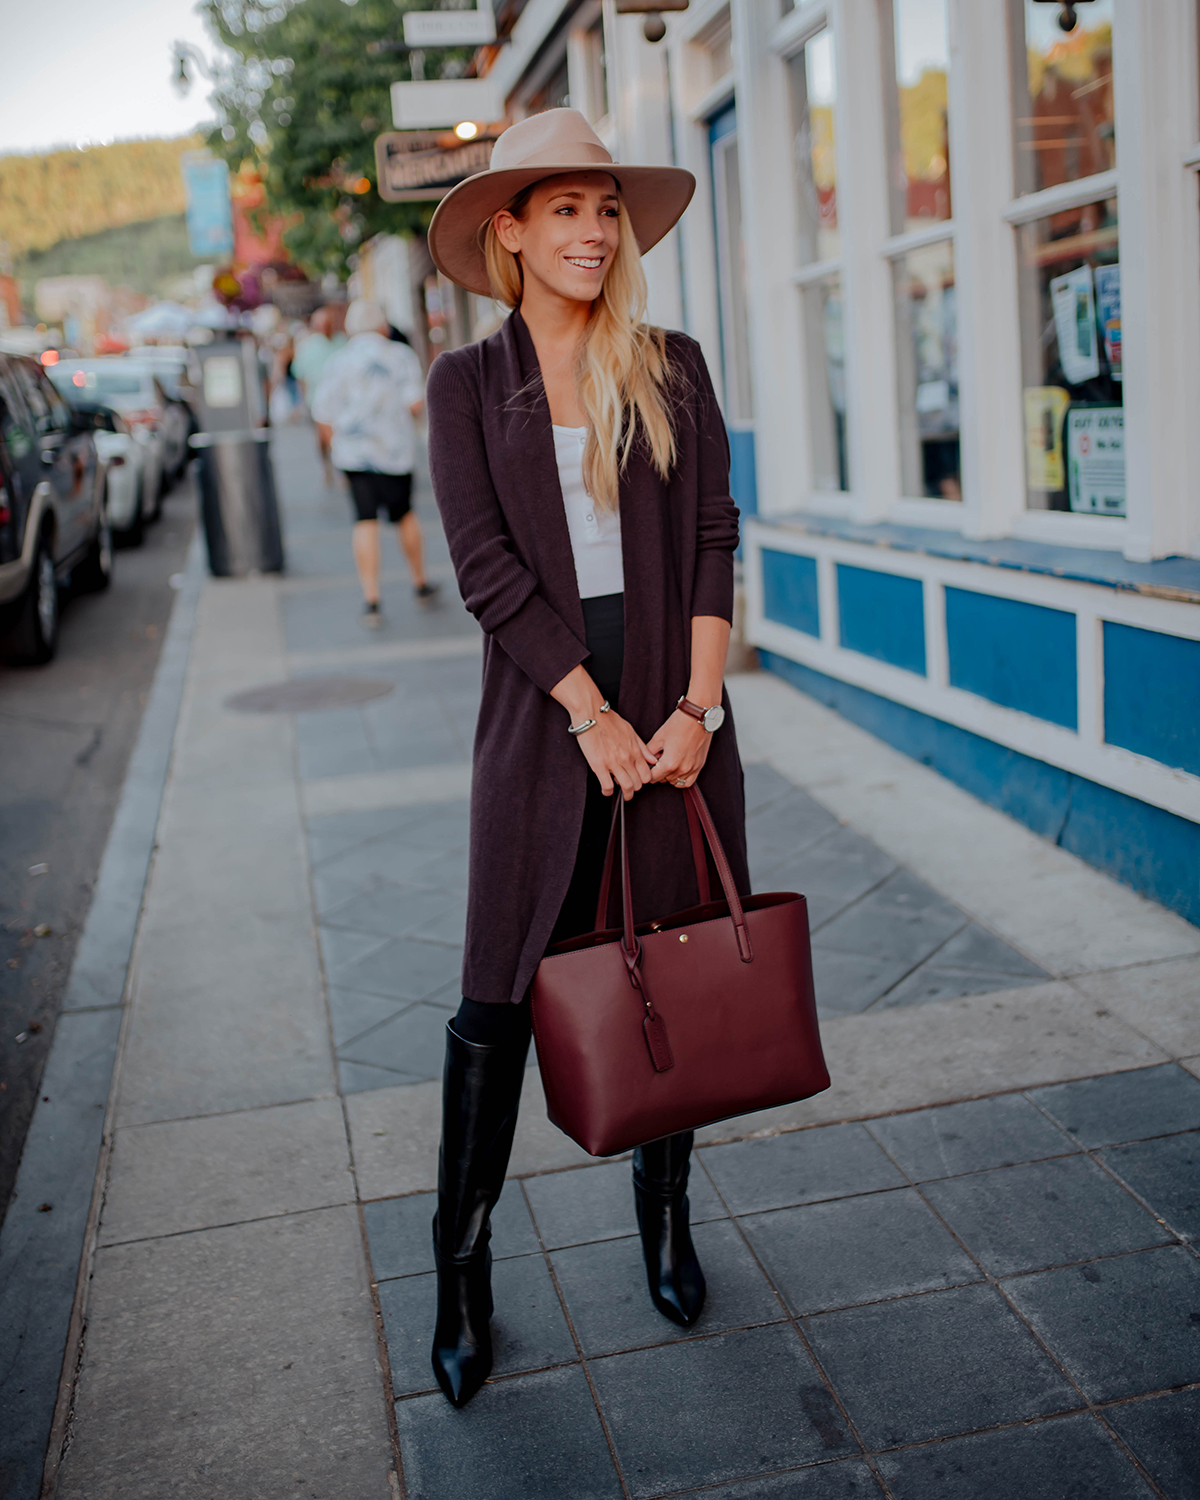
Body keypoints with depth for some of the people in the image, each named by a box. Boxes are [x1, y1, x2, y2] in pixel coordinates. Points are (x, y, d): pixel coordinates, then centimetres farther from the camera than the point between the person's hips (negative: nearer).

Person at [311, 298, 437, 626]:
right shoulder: (400, 356, -1)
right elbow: (416, 405, -10)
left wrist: (339, 445, 14)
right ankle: (420, 582, 30)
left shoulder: (337, 362, 4)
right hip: (393, 451, -1)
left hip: (352, 453, 1)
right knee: (404, 515, 15)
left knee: (366, 522, 1)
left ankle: (371, 599, -6)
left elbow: (322, 415, 1)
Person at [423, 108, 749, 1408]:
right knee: (497, 1001, 1)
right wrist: (593, 716, -13)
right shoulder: (469, 383, 3)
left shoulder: (674, 370, 8)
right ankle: (461, 1266, 17)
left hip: (675, 710, 2)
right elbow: (488, 567, -6)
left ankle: (665, 1213, 31)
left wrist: (696, 706, -9)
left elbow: (713, 541, 2)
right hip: (542, 715, -2)